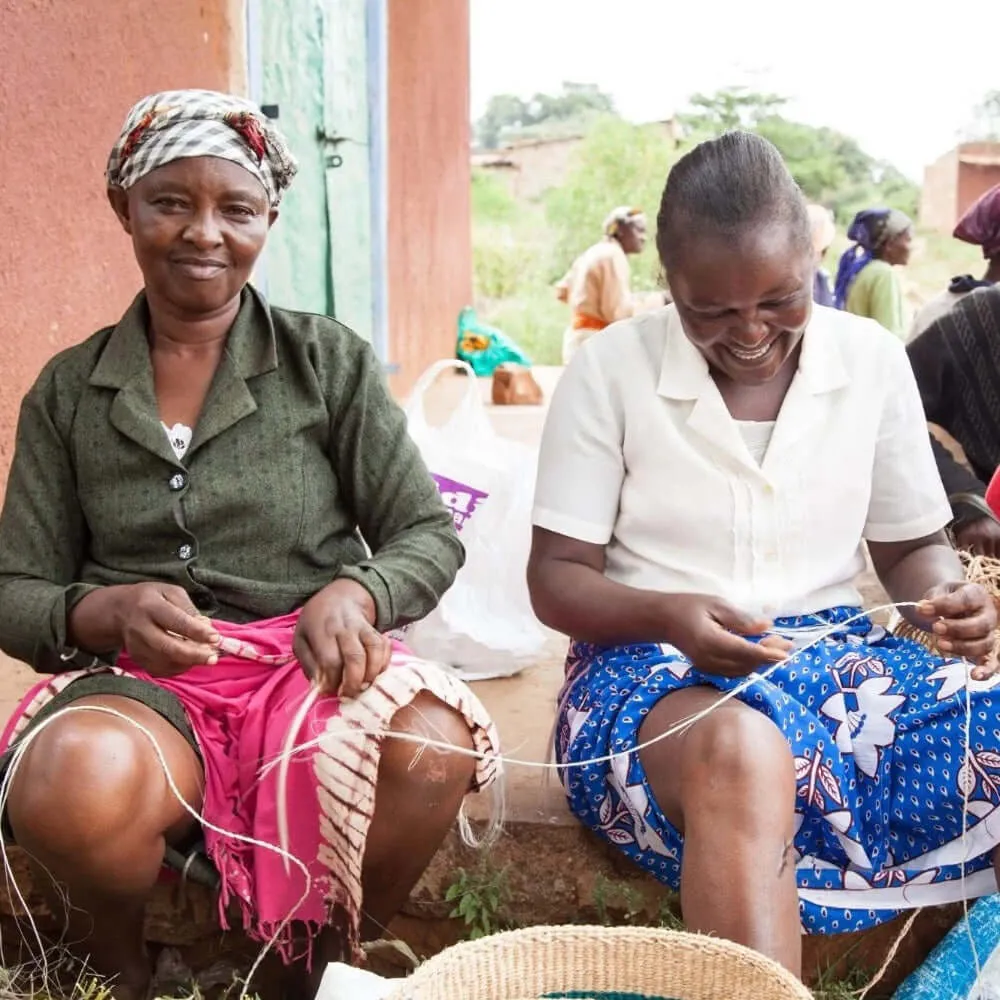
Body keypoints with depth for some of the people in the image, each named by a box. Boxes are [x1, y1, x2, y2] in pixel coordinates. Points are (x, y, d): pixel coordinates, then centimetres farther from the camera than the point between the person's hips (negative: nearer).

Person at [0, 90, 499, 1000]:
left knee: (432, 747, -33)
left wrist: (354, 593, -20)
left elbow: (430, 535, 3)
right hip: (139, 680, 1)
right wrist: (109, 611, -16)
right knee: (73, 786, -35)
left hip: (307, 664, 0)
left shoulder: (330, 362, 4)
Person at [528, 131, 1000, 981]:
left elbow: (913, 544, 12)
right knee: (741, 753, -39)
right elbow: (556, 578, -4)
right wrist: (668, 617, -24)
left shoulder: (872, 359, 3)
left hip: (832, 650, 4)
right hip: (652, 660, -3)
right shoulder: (609, 368, -6)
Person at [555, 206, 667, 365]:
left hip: (579, 338, 11)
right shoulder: (613, 255, -11)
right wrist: (658, 299, -11)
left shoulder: (592, 254, 17)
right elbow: (619, 311, -18)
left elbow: (562, 291, 25)